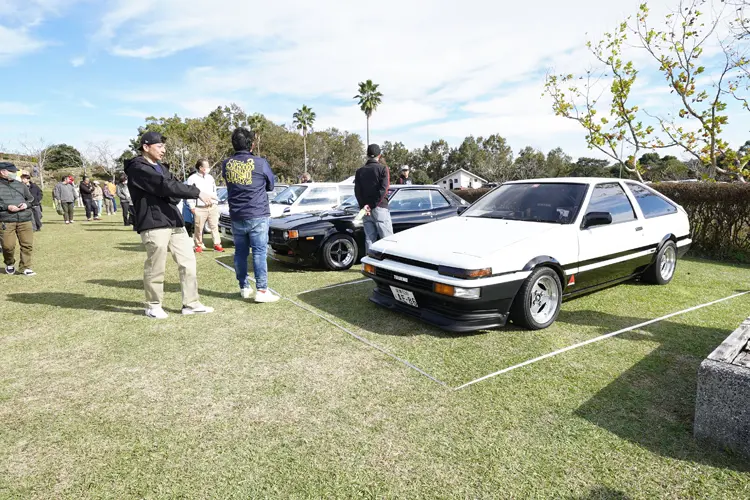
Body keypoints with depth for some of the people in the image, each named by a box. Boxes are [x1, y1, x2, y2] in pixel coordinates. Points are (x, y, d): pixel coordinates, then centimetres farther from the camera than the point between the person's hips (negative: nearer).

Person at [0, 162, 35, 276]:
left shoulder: (21, 185, 14)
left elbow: (31, 199, 21)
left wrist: (26, 204, 0)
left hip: (24, 220, 3)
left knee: (27, 245, -2)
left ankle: (25, 267, 9)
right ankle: (9, 264, 24)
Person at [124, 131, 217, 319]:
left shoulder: (160, 167, 21)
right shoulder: (138, 168, -9)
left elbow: (173, 185, 15)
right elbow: (166, 186, -20)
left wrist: (196, 194, -7)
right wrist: (198, 193, -22)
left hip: (173, 221, 8)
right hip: (153, 225, -8)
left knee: (188, 261, 6)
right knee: (155, 268, 1)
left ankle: (190, 304, 14)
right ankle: (153, 306, 19)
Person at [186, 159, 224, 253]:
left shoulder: (210, 177, 15)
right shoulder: (192, 178, -2)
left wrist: (216, 202, 15)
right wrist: (192, 207, -7)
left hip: (212, 207, 5)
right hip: (200, 209, -4)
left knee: (214, 226, 4)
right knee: (198, 228, 1)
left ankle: (217, 244, 9)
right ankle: (199, 245, 12)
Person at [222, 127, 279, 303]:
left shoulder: (226, 164, 3)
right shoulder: (260, 163, -7)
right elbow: (271, 186, 7)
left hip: (236, 217, 4)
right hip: (257, 216, -4)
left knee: (240, 252, 12)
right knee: (259, 252, -2)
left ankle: (244, 288, 20)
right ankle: (261, 290, -2)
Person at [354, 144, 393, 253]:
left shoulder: (359, 171, 11)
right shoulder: (382, 168, -2)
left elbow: (357, 191, 2)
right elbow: (383, 189, -13)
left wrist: (364, 206, -6)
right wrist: (372, 205, -12)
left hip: (365, 209, 5)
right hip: (380, 207, -4)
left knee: (369, 239, 8)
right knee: (387, 238, -3)